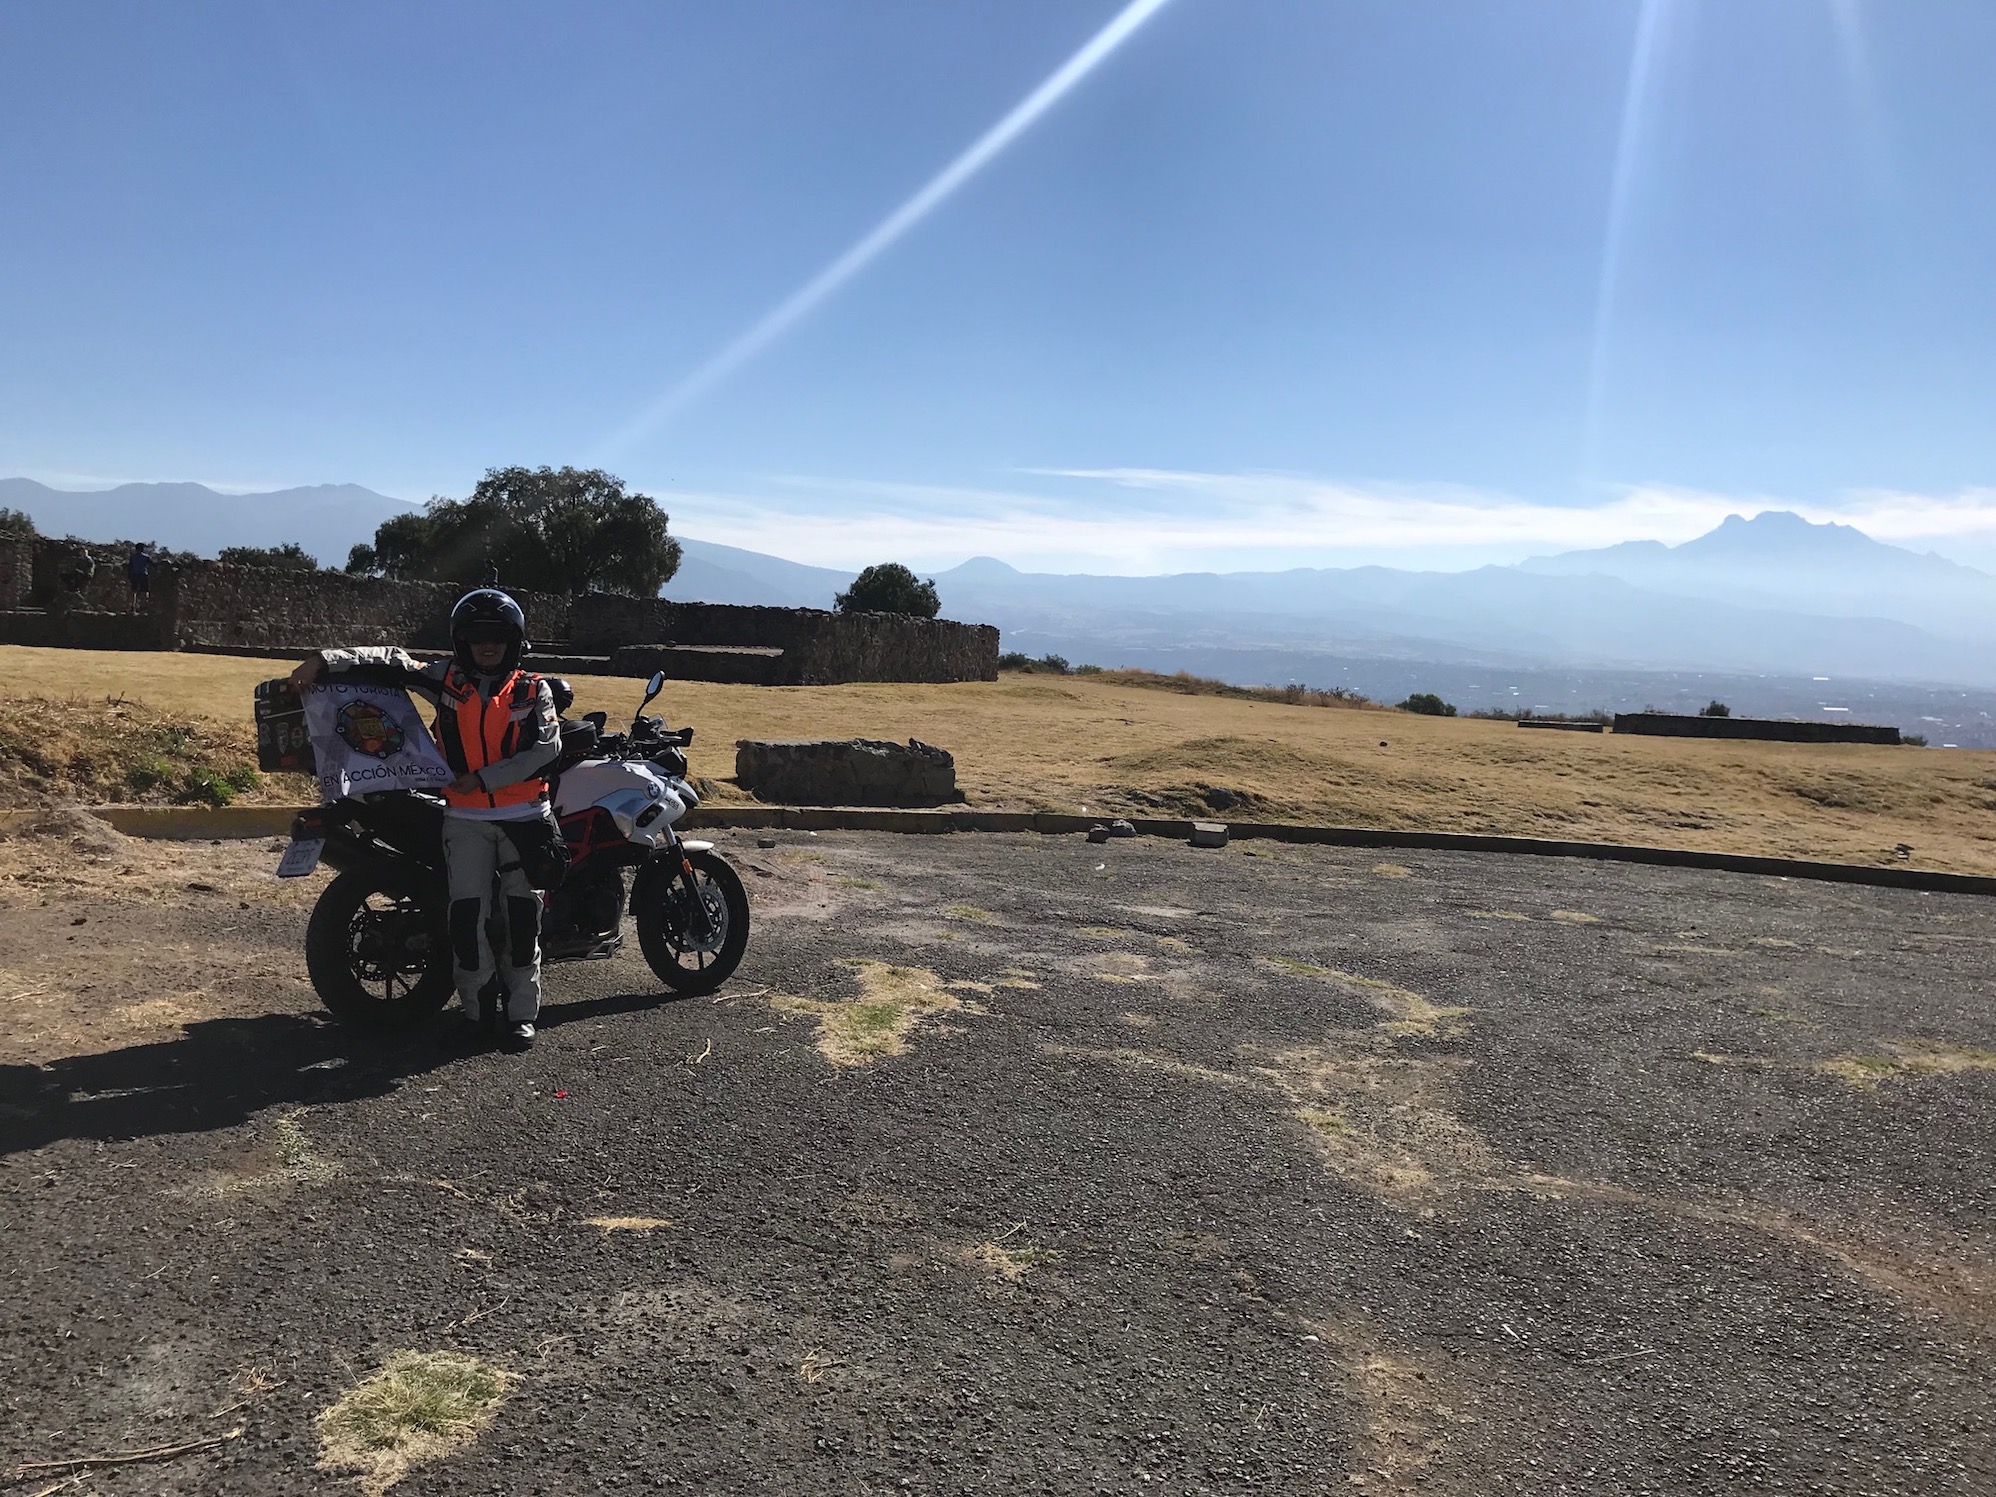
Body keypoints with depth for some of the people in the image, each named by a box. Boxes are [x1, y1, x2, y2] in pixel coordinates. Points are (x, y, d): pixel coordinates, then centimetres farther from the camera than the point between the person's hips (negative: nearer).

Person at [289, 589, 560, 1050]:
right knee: (467, 913, -8)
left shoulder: (532, 690, 3)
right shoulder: (446, 679, 7)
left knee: (522, 915, 2)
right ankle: (474, 1009, 6)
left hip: (523, 816, -1)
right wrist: (325, 660, -13)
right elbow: (390, 663, 1)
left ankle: (521, 1012, 11)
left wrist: (482, 778, -13)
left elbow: (546, 745, -9)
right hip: (465, 817, 1)